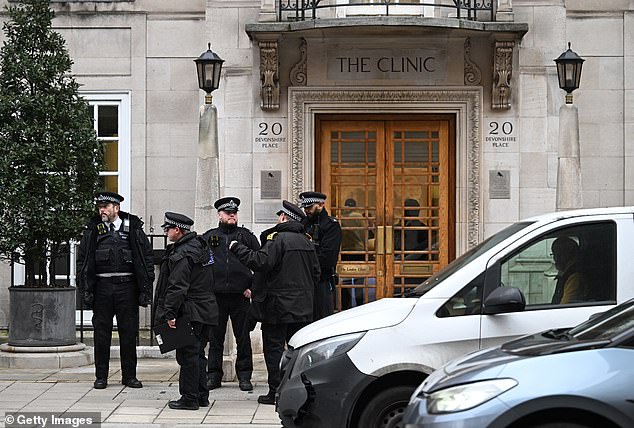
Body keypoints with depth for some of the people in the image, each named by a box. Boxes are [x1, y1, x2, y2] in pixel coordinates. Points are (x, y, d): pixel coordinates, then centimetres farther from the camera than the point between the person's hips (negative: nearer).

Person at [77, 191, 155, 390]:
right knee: (101, 333, 4)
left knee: (128, 333, 4)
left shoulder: (133, 229, 4)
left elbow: (147, 258, 3)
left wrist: (146, 288, -3)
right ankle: (101, 376, 13)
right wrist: (85, 289, -2)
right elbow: (82, 260, 7)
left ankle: (129, 375, 14)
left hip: (127, 286, -1)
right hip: (102, 286, 1)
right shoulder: (93, 230, 7)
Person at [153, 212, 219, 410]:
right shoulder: (200, 245, 13)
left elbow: (177, 287, -22)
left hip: (189, 312, -10)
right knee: (198, 354, 16)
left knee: (188, 355, -3)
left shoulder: (182, 254, -17)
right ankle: (201, 396, 21)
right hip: (206, 310, 10)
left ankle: (190, 398, 1)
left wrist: (170, 313, -20)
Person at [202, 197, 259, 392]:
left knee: (243, 337, 2)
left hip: (240, 295, 0)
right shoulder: (209, 237, 9)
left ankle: (244, 376, 10)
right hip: (216, 295, 0)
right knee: (215, 337, 5)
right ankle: (213, 375, 14)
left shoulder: (246, 236, 8)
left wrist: (253, 287, -1)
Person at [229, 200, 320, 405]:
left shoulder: (278, 238, -13)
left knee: (274, 347, 0)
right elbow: (316, 272, 15)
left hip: (278, 305, -7)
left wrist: (237, 248, -14)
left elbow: (261, 262, -24)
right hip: (302, 307, 7)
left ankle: (275, 391, -1)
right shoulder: (306, 241, 10)